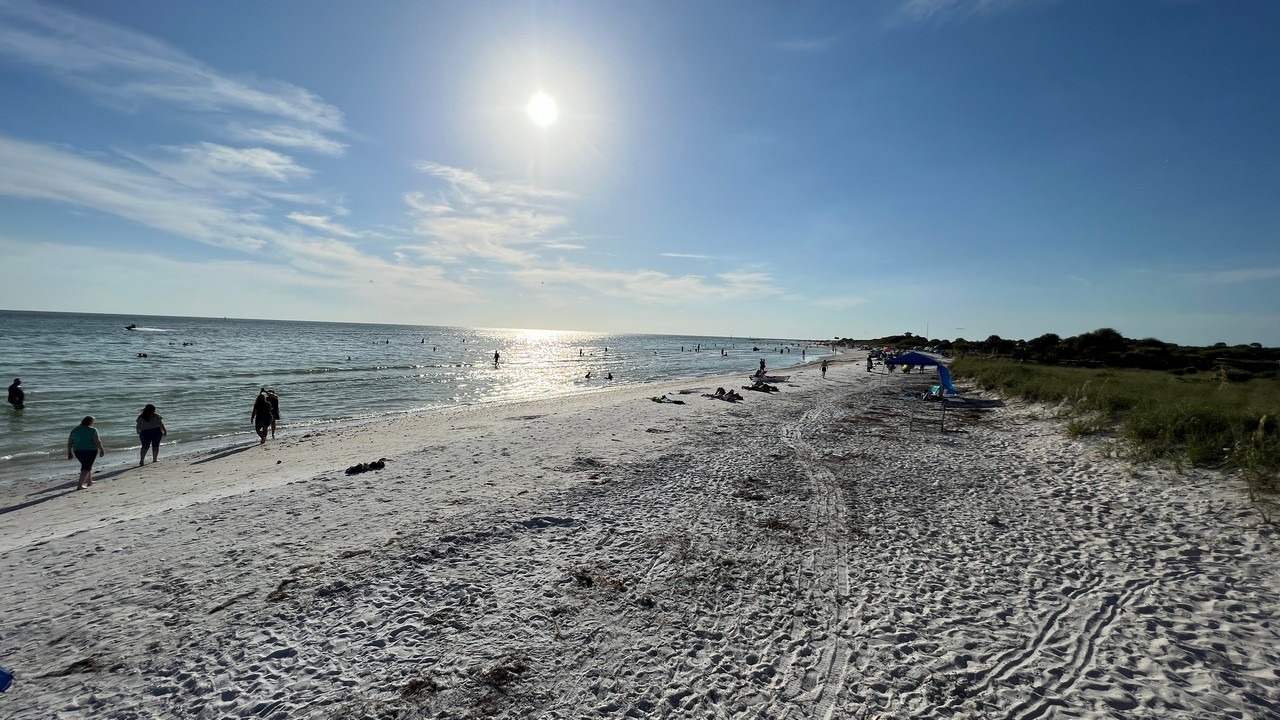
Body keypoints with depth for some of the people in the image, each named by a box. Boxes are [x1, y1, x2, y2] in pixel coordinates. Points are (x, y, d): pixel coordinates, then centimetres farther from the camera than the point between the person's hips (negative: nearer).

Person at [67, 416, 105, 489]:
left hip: (78, 451, 6)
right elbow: (97, 441, -14)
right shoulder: (92, 430, -11)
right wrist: (102, 450, -3)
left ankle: (89, 481, 29)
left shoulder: (74, 430, 5)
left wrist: (69, 453, 14)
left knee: (86, 465, 22)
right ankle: (79, 485, -10)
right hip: (90, 451, -6)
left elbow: (69, 443, 7)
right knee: (86, 467, -2)